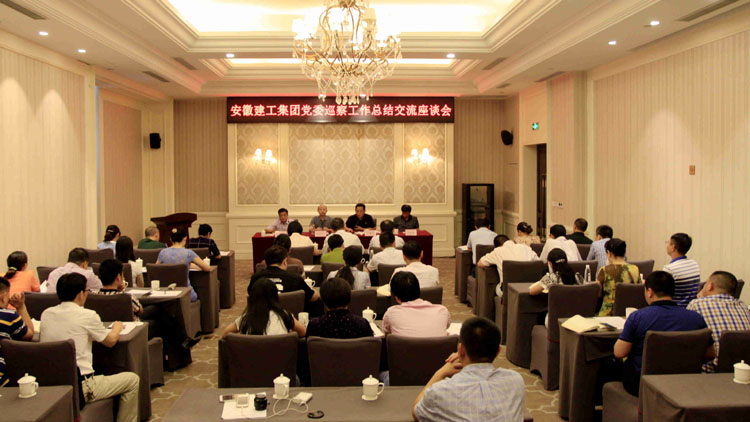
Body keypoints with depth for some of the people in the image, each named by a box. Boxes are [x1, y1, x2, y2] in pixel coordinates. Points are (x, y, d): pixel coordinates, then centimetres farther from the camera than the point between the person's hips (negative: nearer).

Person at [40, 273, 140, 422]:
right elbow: (110, 341, 3)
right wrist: (117, 327, 24)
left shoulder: (46, 314, 3)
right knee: (132, 379, 8)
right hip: (80, 388, -7)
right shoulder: (87, 316, -12)